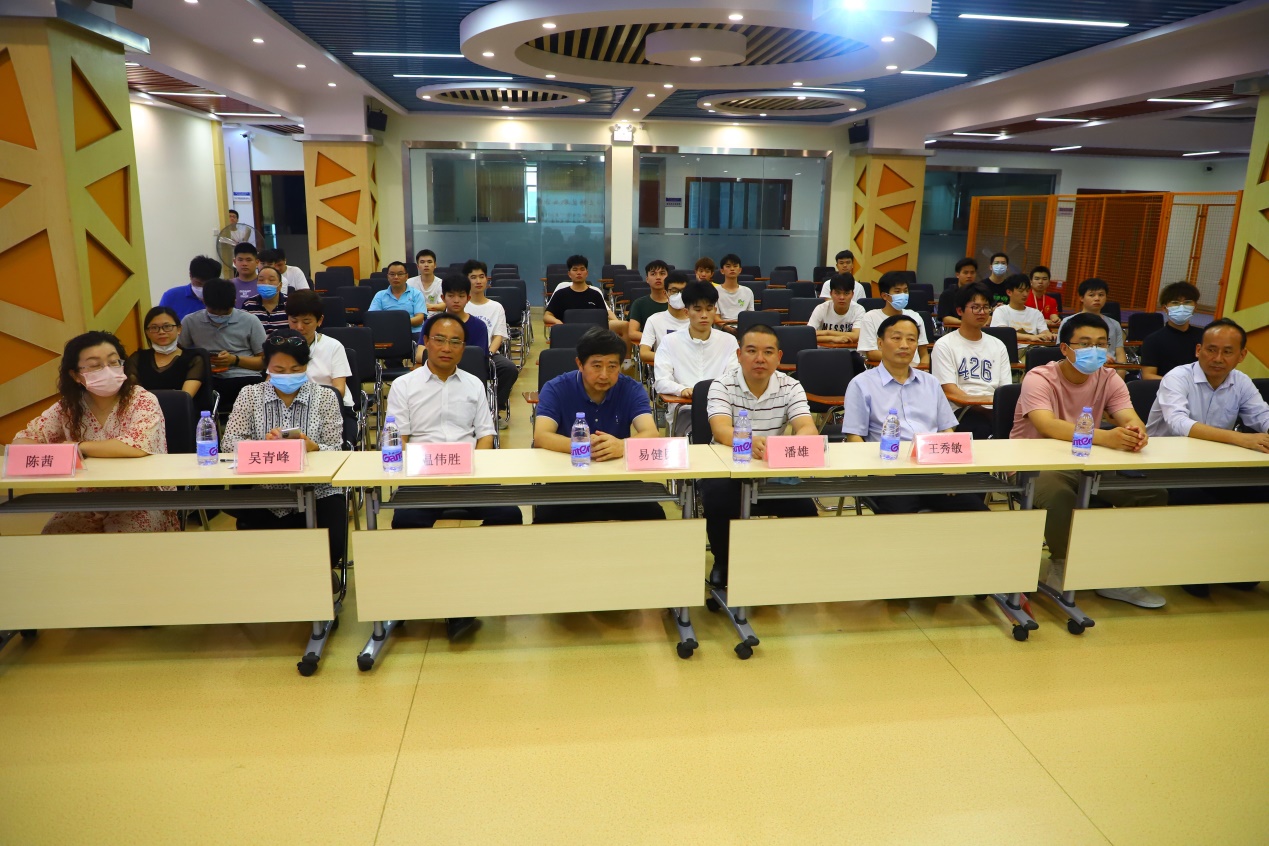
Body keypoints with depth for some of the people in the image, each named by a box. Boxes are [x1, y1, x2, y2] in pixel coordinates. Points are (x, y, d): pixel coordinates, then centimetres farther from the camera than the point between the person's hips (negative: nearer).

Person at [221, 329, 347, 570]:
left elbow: (335, 451, -2)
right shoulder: (250, 395, 6)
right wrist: (262, 444, -24)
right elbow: (228, 443, -4)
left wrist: (312, 448, -25)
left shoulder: (325, 397, 3)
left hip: (316, 493, 0)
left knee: (331, 546, -22)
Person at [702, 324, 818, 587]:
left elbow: (808, 429, -17)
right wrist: (749, 441, -51)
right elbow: (721, 430, -27)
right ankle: (723, 564, 1)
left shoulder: (790, 387, -1)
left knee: (805, 509, -22)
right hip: (726, 471, -2)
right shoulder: (723, 385, -8)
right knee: (718, 504, -31)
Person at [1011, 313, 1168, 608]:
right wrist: (1105, 437, -49)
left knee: (1153, 493, -12)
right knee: (1058, 494, -37)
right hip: (1034, 466, -6)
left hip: (1086, 465, 6)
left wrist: (1135, 431, -41)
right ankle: (1060, 566, -8)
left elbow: (1131, 419, -14)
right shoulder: (1039, 379, -16)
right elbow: (1048, 426, -34)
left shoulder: (1109, 379, 1)